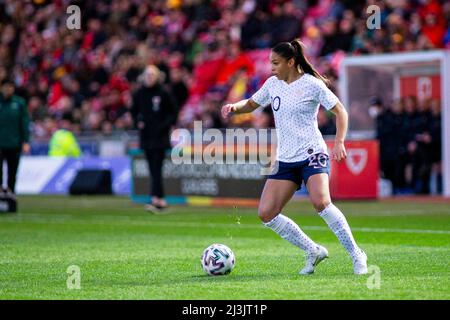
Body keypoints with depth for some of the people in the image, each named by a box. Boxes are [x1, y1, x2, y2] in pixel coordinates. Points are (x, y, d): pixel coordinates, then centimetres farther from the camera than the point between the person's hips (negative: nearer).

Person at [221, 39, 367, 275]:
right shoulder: (273, 84, 10)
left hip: (312, 154, -7)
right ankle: (313, 251, 8)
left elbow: (340, 111, -3)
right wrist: (234, 107, 1)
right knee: (266, 214, -5)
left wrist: (339, 142, -17)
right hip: (285, 159, 7)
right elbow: (251, 104, 23)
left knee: (320, 202, -30)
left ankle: (356, 254, -16)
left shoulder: (312, 84, -7)